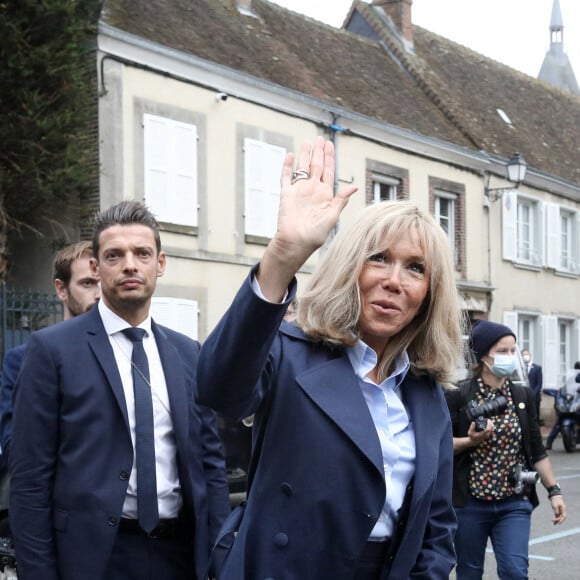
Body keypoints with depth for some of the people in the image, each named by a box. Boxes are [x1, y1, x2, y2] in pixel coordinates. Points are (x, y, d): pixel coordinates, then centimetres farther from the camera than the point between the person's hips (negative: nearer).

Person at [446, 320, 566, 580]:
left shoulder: (523, 396, 8)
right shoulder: (458, 396, -5)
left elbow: (537, 450, 11)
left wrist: (553, 490, 5)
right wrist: (470, 441, -21)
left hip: (514, 503, 2)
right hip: (469, 502, -2)